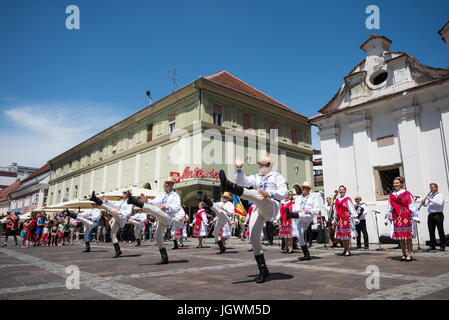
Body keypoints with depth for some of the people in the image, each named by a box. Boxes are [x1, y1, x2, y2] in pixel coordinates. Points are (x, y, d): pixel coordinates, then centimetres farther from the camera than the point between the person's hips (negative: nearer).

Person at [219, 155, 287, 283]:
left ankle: (228, 186, -57)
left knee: (254, 194, -35)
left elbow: (283, 193, -1)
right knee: (254, 238, -6)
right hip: (258, 210, 6)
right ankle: (263, 270, 4)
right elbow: (242, 182, 12)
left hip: (271, 207, -5)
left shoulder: (277, 176, 15)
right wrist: (239, 169, -3)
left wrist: (269, 193, -18)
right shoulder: (256, 177, 29)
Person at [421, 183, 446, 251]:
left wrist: (430, 199, -17)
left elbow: (440, 203, -17)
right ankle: (432, 245, 10)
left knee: (440, 231, -2)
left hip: (438, 214, -6)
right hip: (430, 215, 6)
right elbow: (426, 204, 23)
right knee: (431, 231, 4)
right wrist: (423, 202, 2)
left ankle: (442, 246, 4)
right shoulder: (430, 195, 20)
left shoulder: (440, 195, 1)